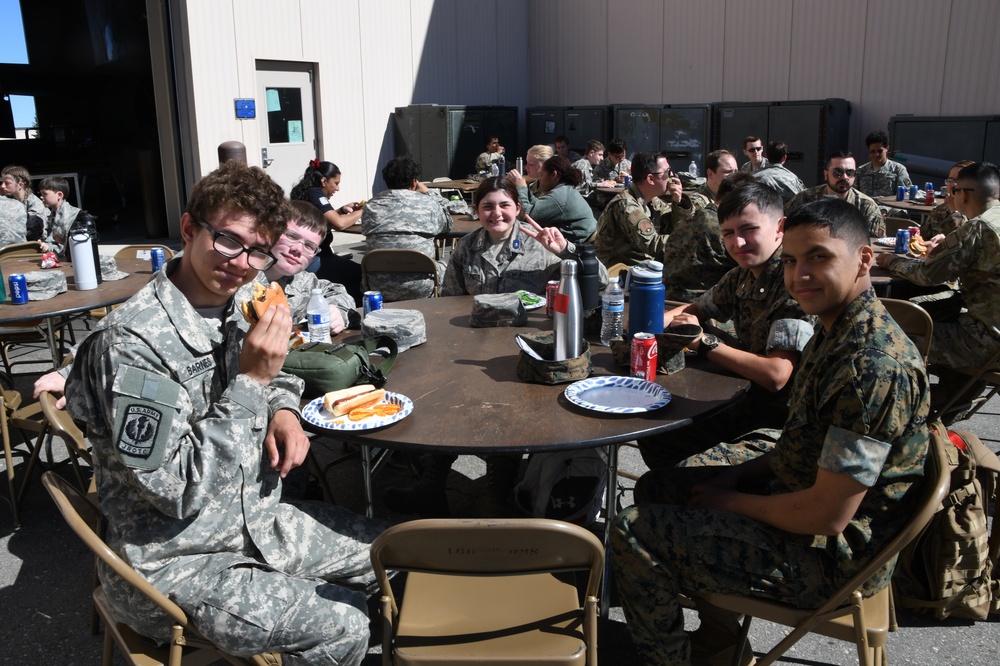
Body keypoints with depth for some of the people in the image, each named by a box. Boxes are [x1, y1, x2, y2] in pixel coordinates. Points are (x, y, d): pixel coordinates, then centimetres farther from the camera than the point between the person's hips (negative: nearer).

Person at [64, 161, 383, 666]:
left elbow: (269, 379, 20)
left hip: (256, 520, 8)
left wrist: (283, 409, -4)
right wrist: (252, 380, -29)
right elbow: (179, 490, -27)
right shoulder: (128, 344, -27)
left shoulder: (232, 307, -1)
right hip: (177, 563, -8)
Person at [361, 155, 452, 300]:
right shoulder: (427, 203, -2)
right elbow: (447, 225, 16)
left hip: (379, 289, 2)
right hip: (419, 289, -2)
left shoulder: (370, 206, 4)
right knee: (444, 266, 29)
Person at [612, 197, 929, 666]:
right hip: (795, 498, 10)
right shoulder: (838, 333, 4)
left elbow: (827, 515, -28)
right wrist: (739, 474, 3)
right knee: (656, 487, 19)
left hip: (831, 558, -10)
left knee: (632, 534, -12)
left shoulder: (875, 365, -29)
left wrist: (733, 501, -13)